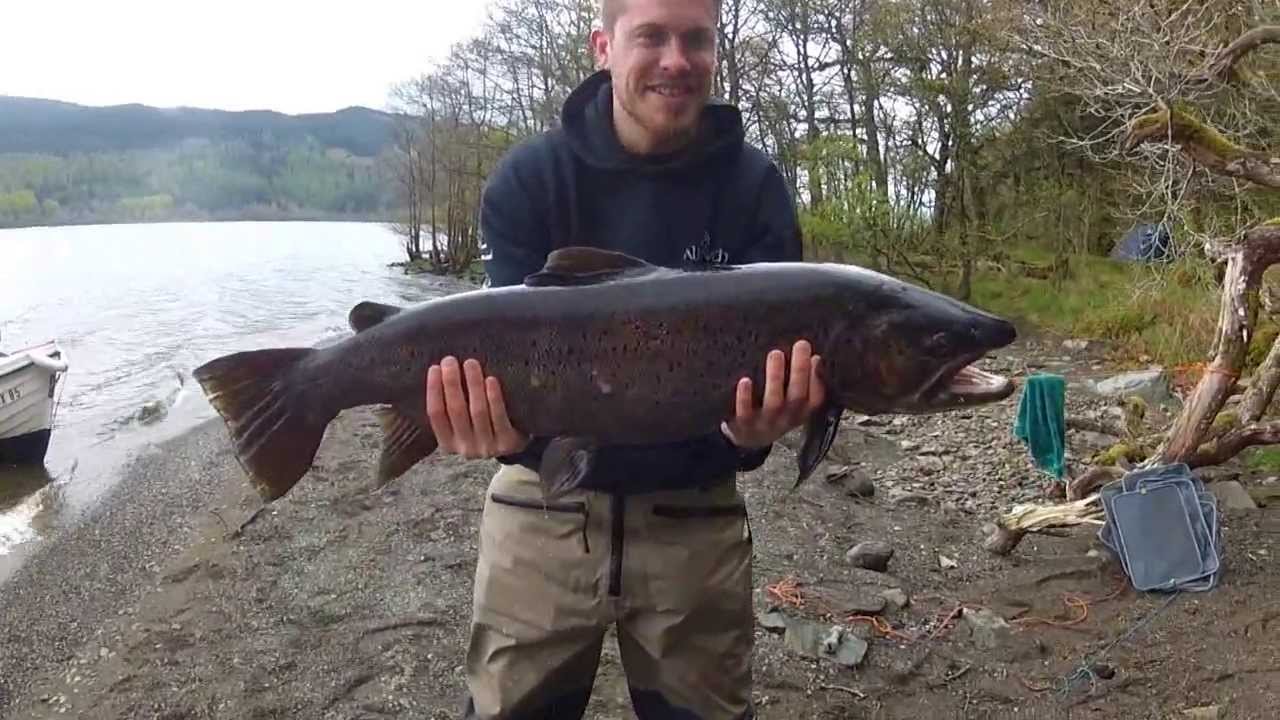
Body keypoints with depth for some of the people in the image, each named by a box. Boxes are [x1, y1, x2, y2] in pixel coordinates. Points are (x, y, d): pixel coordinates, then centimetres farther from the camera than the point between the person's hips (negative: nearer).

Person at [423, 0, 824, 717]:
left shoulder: (754, 186, -6)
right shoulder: (530, 178, -7)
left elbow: (764, 350, -13)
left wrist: (752, 425, -34)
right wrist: (508, 423, -35)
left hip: (693, 514, 1)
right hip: (546, 507, 0)